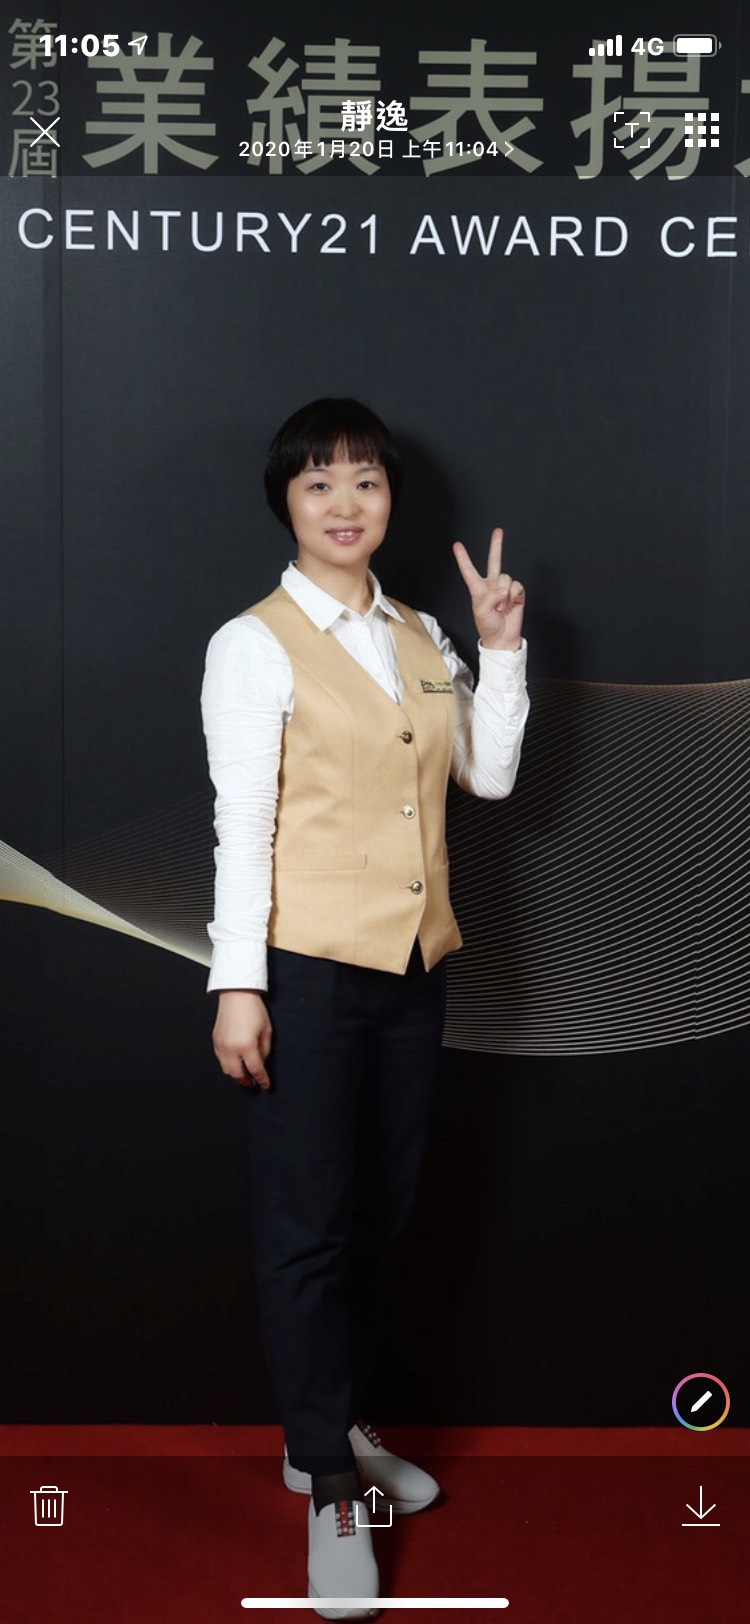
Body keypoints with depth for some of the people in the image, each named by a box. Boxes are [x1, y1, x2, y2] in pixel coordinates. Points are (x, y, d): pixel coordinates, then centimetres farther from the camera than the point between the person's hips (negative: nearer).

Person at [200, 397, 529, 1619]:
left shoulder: (420, 639, 12)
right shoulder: (254, 645, -6)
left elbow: (490, 775, 10)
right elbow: (242, 823, -10)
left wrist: (503, 648, 1)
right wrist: (237, 984, -14)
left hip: (413, 965, 6)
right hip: (308, 967, -6)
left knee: (383, 1215, 13)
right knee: (308, 1225, -1)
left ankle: (334, 1428, 31)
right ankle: (329, 1490, 9)